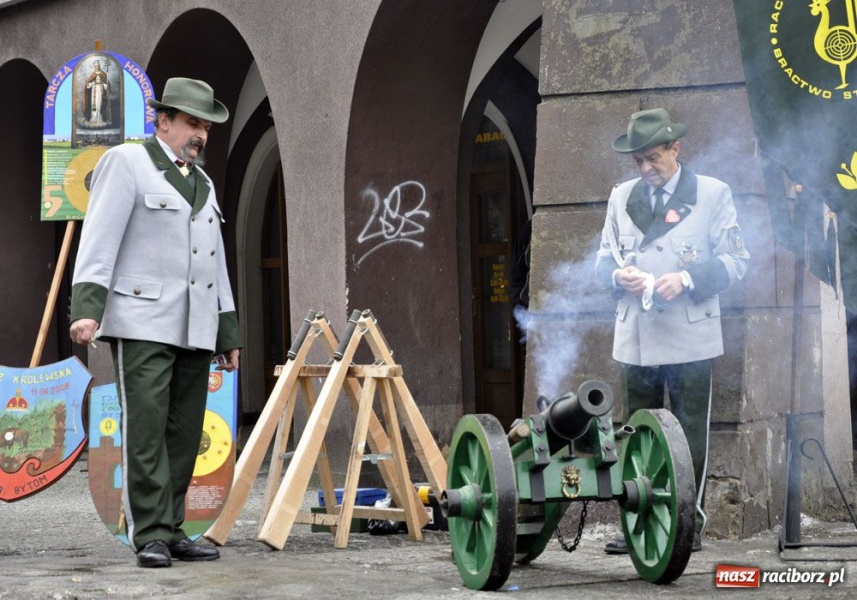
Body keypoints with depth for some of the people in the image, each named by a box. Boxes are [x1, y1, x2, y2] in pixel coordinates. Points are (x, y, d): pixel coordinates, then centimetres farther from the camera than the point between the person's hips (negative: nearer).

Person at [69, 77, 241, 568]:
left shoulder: (204, 182, 22)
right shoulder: (127, 162, 1)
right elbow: (100, 238, -9)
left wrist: (229, 332, 20)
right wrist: (87, 307, -20)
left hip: (195, 328, 7)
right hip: (143, 323, -7)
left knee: (185, 435, 4)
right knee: (146, 430, -10)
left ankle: (171, 531, 9)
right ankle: (151, 536, -8)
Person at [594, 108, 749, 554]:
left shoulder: (713, 194, 2)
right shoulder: (621, 197, 13)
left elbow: (735, 260, -1)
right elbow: (604, 259, 17)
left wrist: (687, 279, -16)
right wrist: (618, 275, -6)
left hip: (690, 337, -3)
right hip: (635, 338, 3)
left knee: (690, 434, 2)